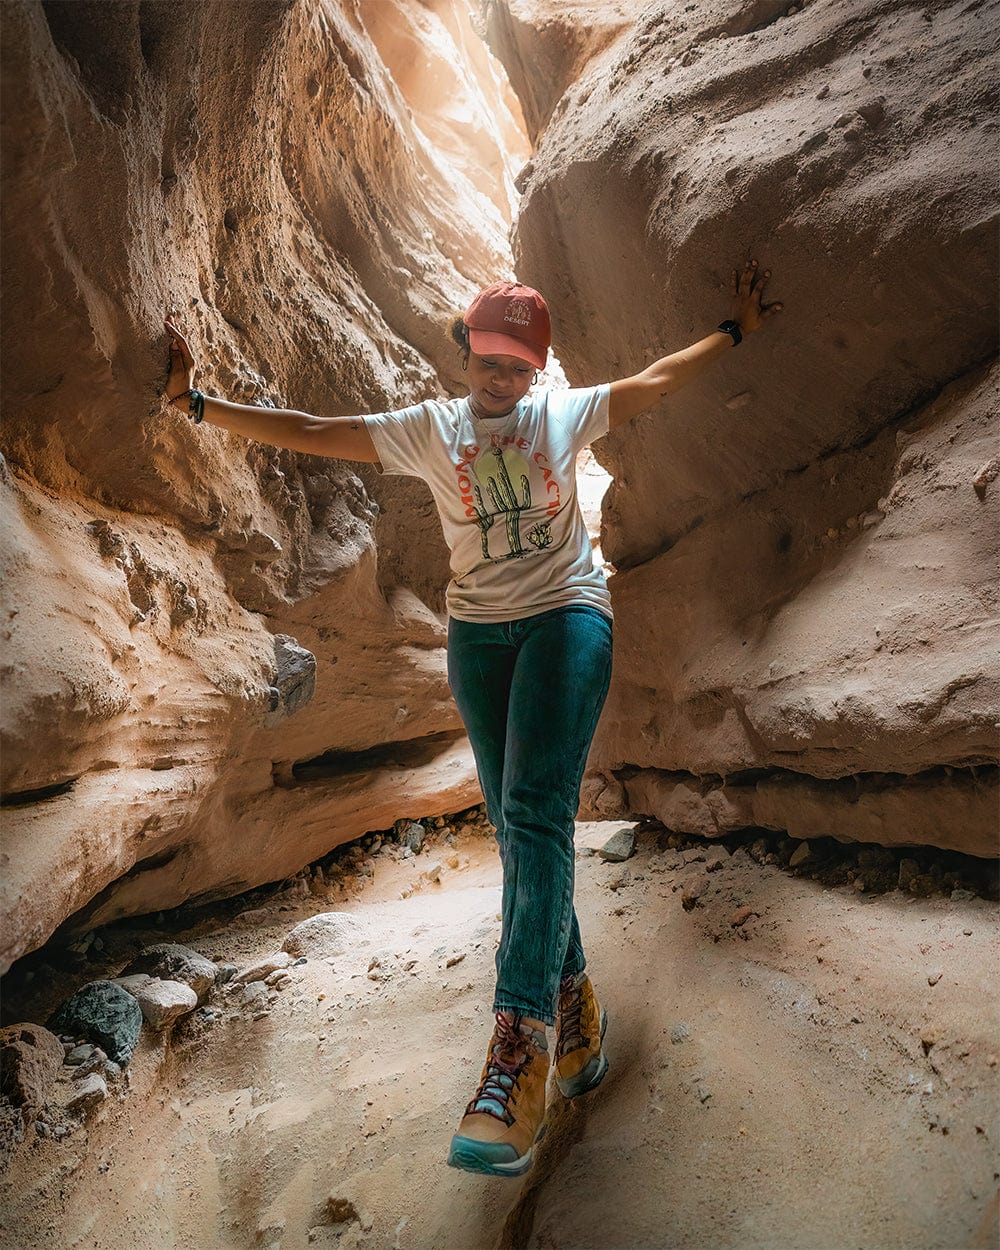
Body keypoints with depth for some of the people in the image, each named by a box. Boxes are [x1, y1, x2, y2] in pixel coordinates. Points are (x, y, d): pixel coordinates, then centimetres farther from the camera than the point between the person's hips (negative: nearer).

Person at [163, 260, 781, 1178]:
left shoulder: (566, 414, 10)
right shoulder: (427, 430, 8)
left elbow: (656, 381, 19)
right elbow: (311, 432, 5)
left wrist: (734, 332, 21)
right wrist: (197, 402, 0)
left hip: (566, 616, -2)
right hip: (478, 632, 2)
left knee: (534, 811, -21)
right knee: (523, 829, 3)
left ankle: (520, 1045, -27)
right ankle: (572, 999, 20)